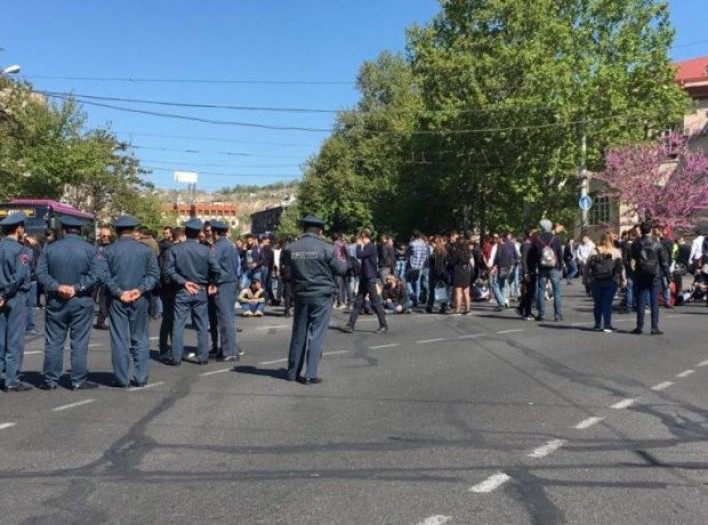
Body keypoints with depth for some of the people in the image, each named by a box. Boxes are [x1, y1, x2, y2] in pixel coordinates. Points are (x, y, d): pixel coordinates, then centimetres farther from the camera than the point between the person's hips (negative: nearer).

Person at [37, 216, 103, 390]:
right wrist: (77, 287, -13)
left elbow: (41, 273, -3)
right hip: (82, 302, -2)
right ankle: (79, 380, 5)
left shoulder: (50, 248, 4)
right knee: (79, 343, 3)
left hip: (55, 301, 2)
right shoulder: (90, 249, -4)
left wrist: (57, 287, -9)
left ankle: (50, 380, 13)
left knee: (54, 342, 9)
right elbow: (98, 273, -15)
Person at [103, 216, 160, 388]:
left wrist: (119, 292, -10)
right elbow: (154, 274, -7)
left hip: (116, 300, 0)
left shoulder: (109, 250, -2)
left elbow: (105, 276, -10)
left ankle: (121, 378, 8)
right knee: (140, 338, 9)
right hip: (140, 299, 0)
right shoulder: (146, 249, 0)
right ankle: (141, 377, 9)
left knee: (119, 339, 5)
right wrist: (140, 289, -12)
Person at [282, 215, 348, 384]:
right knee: (316, 335, 0)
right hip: (321, 295, -4)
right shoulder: (326, 248, -10)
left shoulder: (290, 248, -1)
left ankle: (293, 372, 21)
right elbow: (340, 269, -1)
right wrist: (345, 262, 20)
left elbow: (285, 263, 17)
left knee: (298, 334, 14)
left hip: (300, 295, 4)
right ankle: (310, 375, -2)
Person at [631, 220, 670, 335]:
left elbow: (633, 257, 8)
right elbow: (664, 259, -2)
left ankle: (640, 327, 8)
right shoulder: (657, 243, -6)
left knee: (640, 301, 7)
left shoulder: (636, 244, -3)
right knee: (654, 301, 3)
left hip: (640, 275, 1)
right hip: (655, 275, -1)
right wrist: (666, 272, 8)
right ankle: (654, 328, 2)